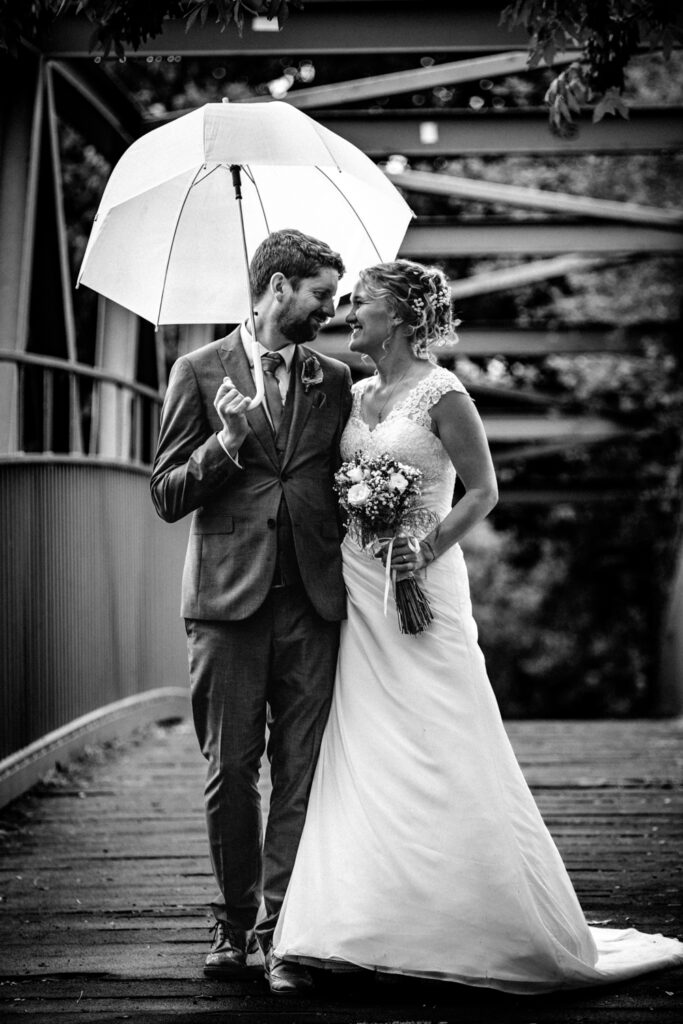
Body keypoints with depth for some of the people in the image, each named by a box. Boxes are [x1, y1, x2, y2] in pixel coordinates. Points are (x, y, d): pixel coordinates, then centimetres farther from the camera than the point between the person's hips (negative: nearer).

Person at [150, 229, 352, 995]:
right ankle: (233, 923, 18)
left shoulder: (334, 380, 15)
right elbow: (167, 495, 3)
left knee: (300, 771, -2)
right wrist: (227, 442, -12)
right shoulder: (200, 371, 6)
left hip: (311, 600, 2)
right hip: (228, 595, -2)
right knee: (229, 770, 3)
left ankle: (282, 932, 3)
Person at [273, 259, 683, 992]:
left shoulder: (441, 395, -8)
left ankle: (507, 927, 4)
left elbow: (483, 491, -9)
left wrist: (428, 548, -19)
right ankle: (376, 921, 13)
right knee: (367, 761, 6)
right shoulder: (355, 395, 12)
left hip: (419, 592, -7)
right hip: (357, 594, 7)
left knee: (436, 757, -6)